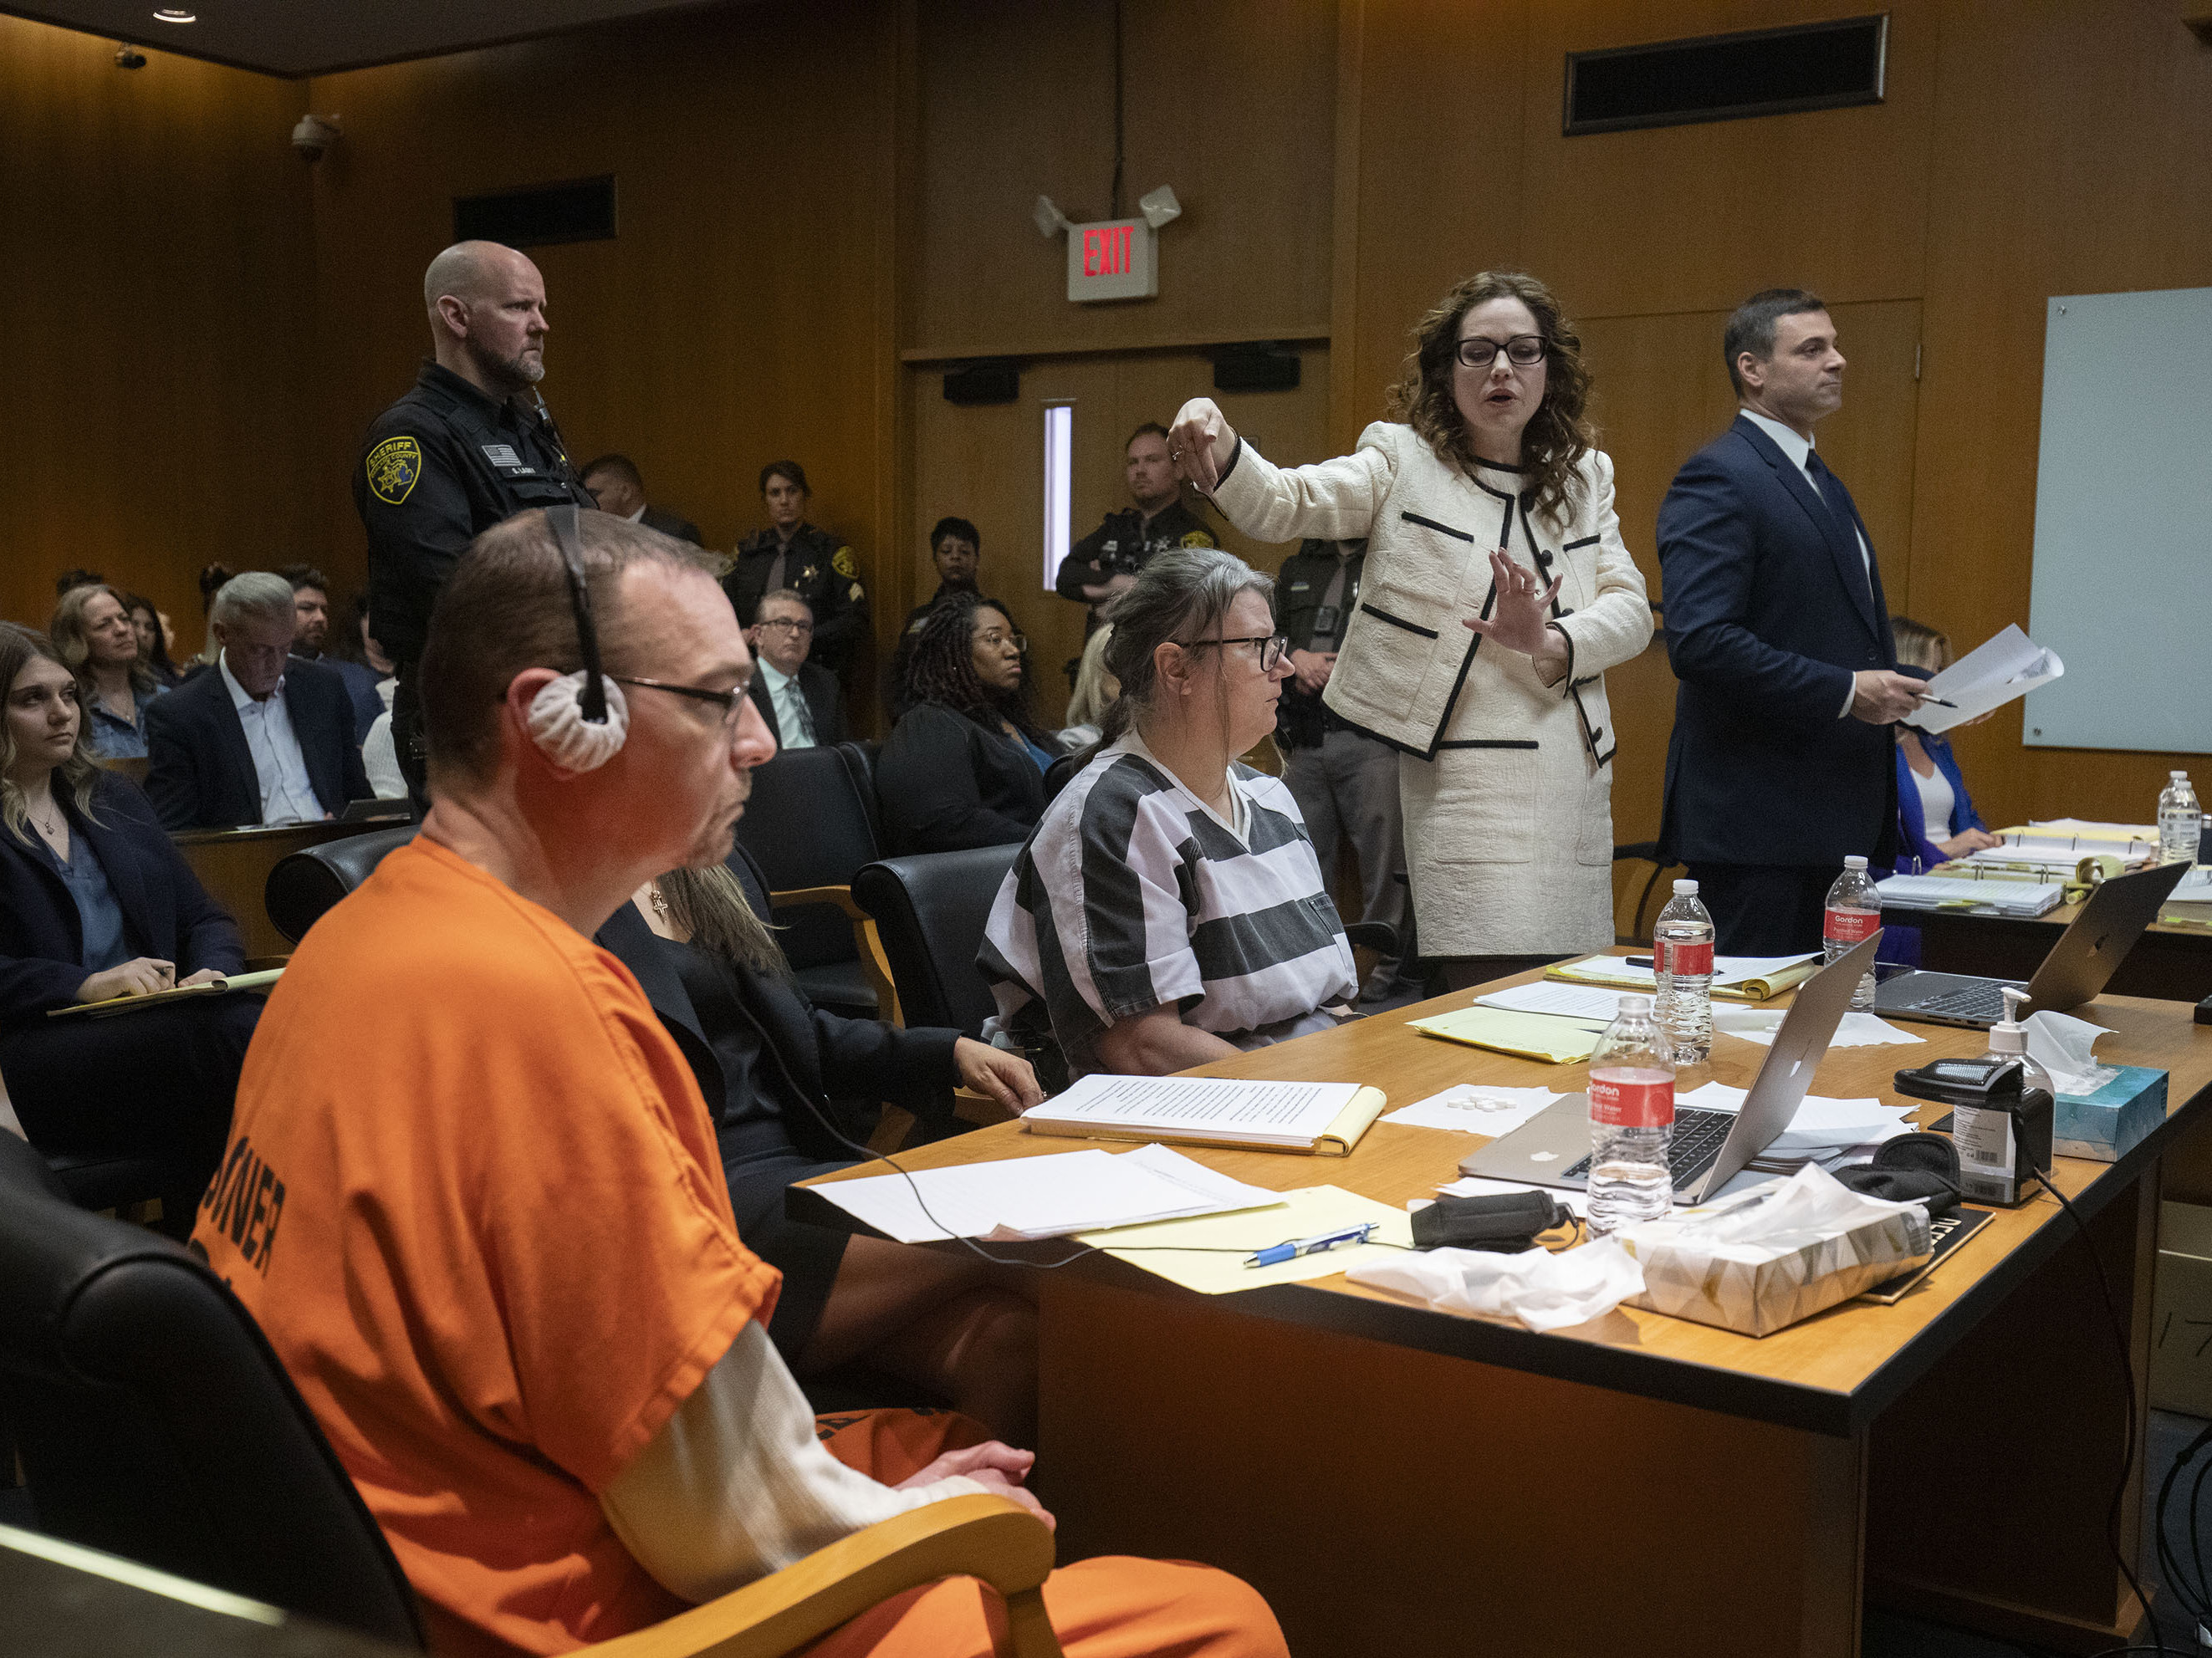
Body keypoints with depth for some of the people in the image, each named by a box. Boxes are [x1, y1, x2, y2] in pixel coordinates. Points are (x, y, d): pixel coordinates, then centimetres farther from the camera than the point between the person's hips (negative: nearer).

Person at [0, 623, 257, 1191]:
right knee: (216, 1036, -35)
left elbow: (205, 919, 22)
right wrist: (87, 985, -19)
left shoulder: (111, 800, 24)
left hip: (159, 1025, 5)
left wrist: (211, 973, -1)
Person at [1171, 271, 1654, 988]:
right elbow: (1282, 503, -12)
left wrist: (1550, 643, -14)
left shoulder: (1584, 477, 14)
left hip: (1576, 771, 5)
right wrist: (1218, 451, -34)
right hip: (1464, 781, -5)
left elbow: (1630, 607, 7)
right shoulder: (1404, 462, 2)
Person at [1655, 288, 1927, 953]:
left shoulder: (1823, 484, 20)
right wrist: (1844, 692, -20)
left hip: (1835, 820, 10)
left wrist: (1905, 692, 9)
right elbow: (1699, 639, -23)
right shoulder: (1717, 479, -11)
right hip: (1756, 819, -9)